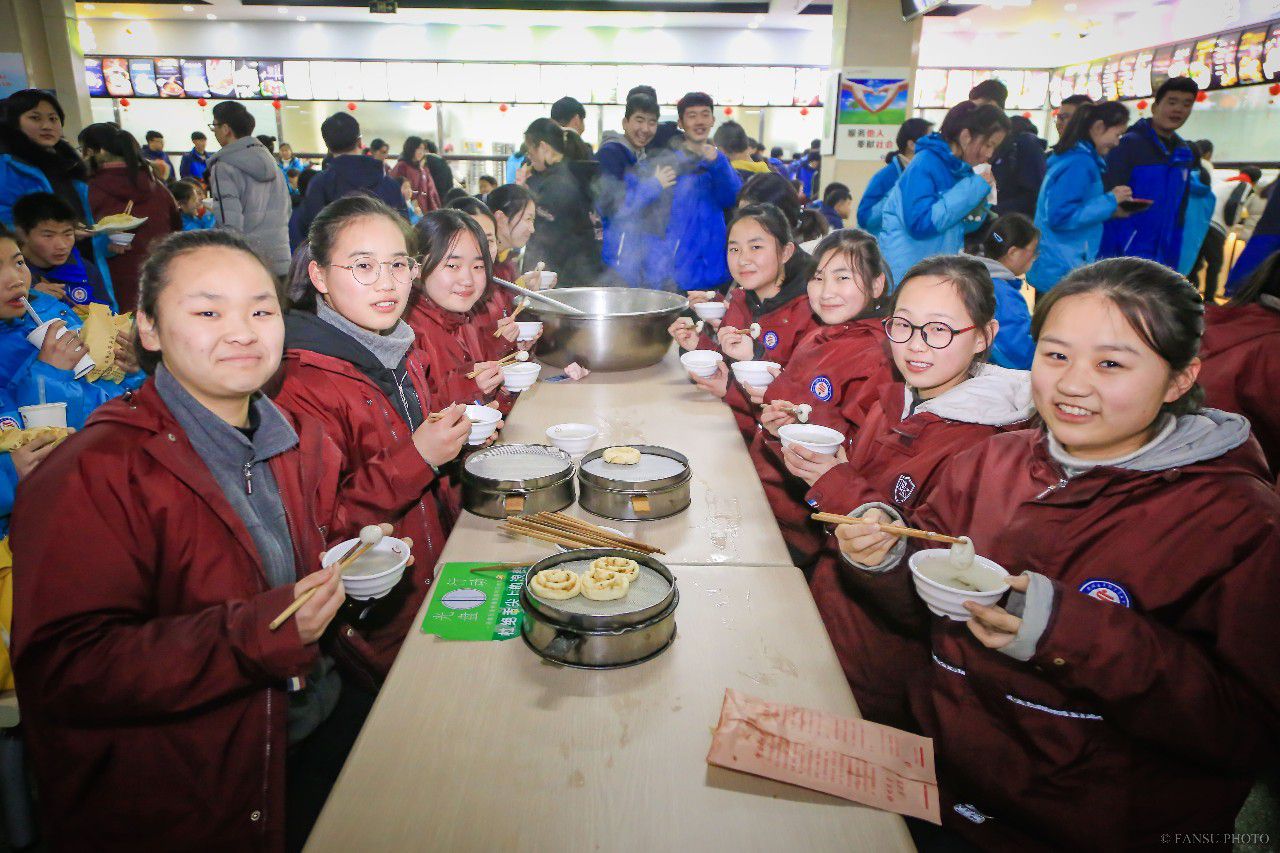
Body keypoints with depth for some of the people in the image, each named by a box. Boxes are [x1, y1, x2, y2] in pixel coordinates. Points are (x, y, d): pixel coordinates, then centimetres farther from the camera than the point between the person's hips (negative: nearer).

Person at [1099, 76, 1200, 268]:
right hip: (1124, 255, -7)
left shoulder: (1185, 154, 13)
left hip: (1161, 258, 7)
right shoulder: (1128, 144, -8)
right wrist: (1107, 259, -19)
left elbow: (1179, 211, 18)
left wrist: (1173, 261, 13)